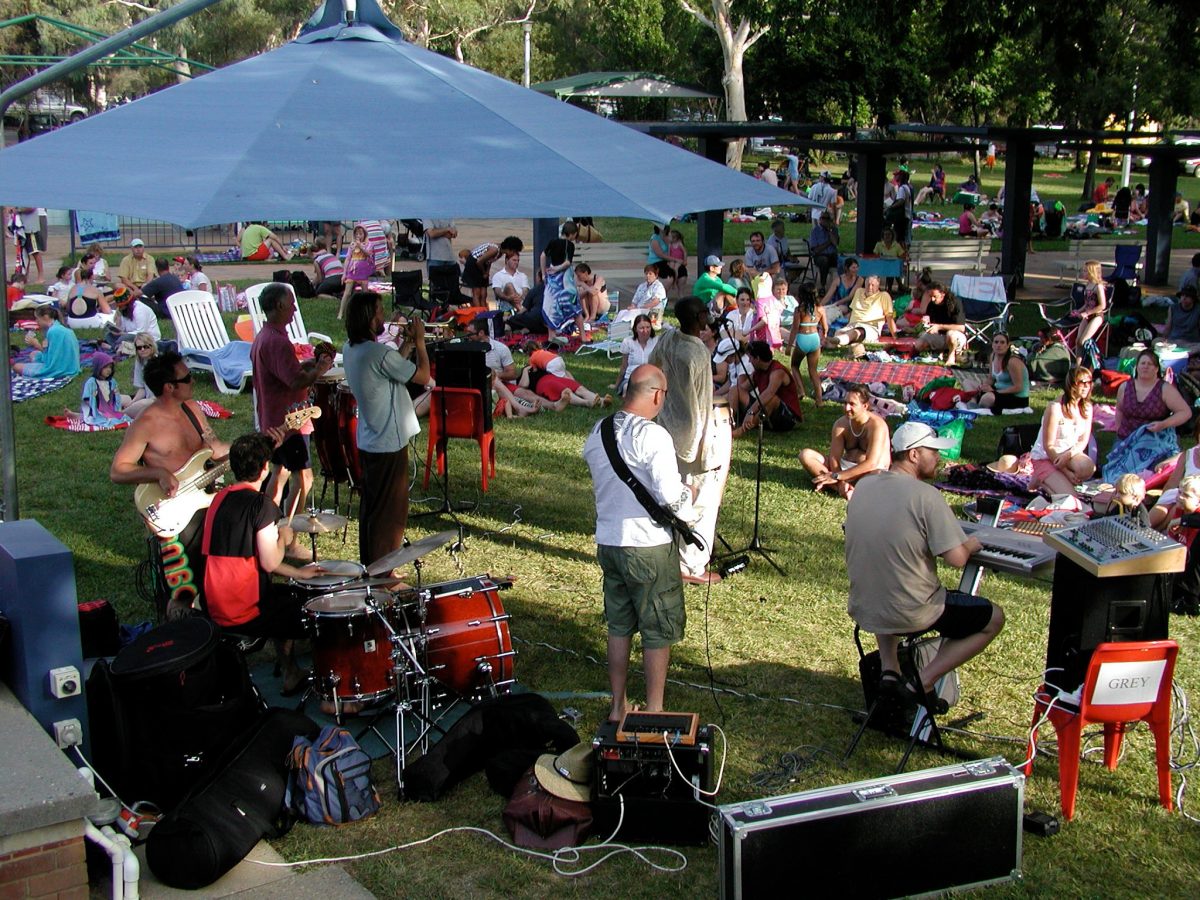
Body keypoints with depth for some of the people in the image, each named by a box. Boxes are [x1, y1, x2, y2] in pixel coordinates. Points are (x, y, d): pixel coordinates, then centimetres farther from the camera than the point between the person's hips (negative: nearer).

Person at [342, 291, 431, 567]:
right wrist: (419, 342, -5)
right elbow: (423, 376, -16)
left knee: (370, 503, 19)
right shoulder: (379, 353, -25)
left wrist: (405, 345, 7)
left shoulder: (350, 349, 4)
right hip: (389, 442, -9)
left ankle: (369, 564, 30)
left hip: (367, 440, 9)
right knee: (390, 511, 2)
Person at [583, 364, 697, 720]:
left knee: (619, 626, 18)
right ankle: (653, 713, 15)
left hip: (608, 542, 7)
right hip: (650, 547, -7)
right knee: (659, 632, 8)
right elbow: (670, 497, -25)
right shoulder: (652, 435, -20)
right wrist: (689, 494, -2)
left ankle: (617, 707, 26)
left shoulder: (597, 433, 3)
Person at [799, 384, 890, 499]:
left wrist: (836, 476, -29)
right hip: (844, 467, 5)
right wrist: (841, 483, -30)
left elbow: (871, 463, -28)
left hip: (868, 472, -5)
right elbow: (834, 457, -9)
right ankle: (844, 490, -28)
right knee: (806, 454, -14)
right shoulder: (840, 424, -3)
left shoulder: (876, 425, -19)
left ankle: (829, 485, -27)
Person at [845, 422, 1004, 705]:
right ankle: (923, 682, 4)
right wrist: (970, 546, 3)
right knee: (994, 618, 14)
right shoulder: (926, 495, -19)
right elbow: (956, 559, -19)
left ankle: (888, 668, 21)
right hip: (911, 615, -6)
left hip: (862, 611, 6)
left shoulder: (863, 488, 1)